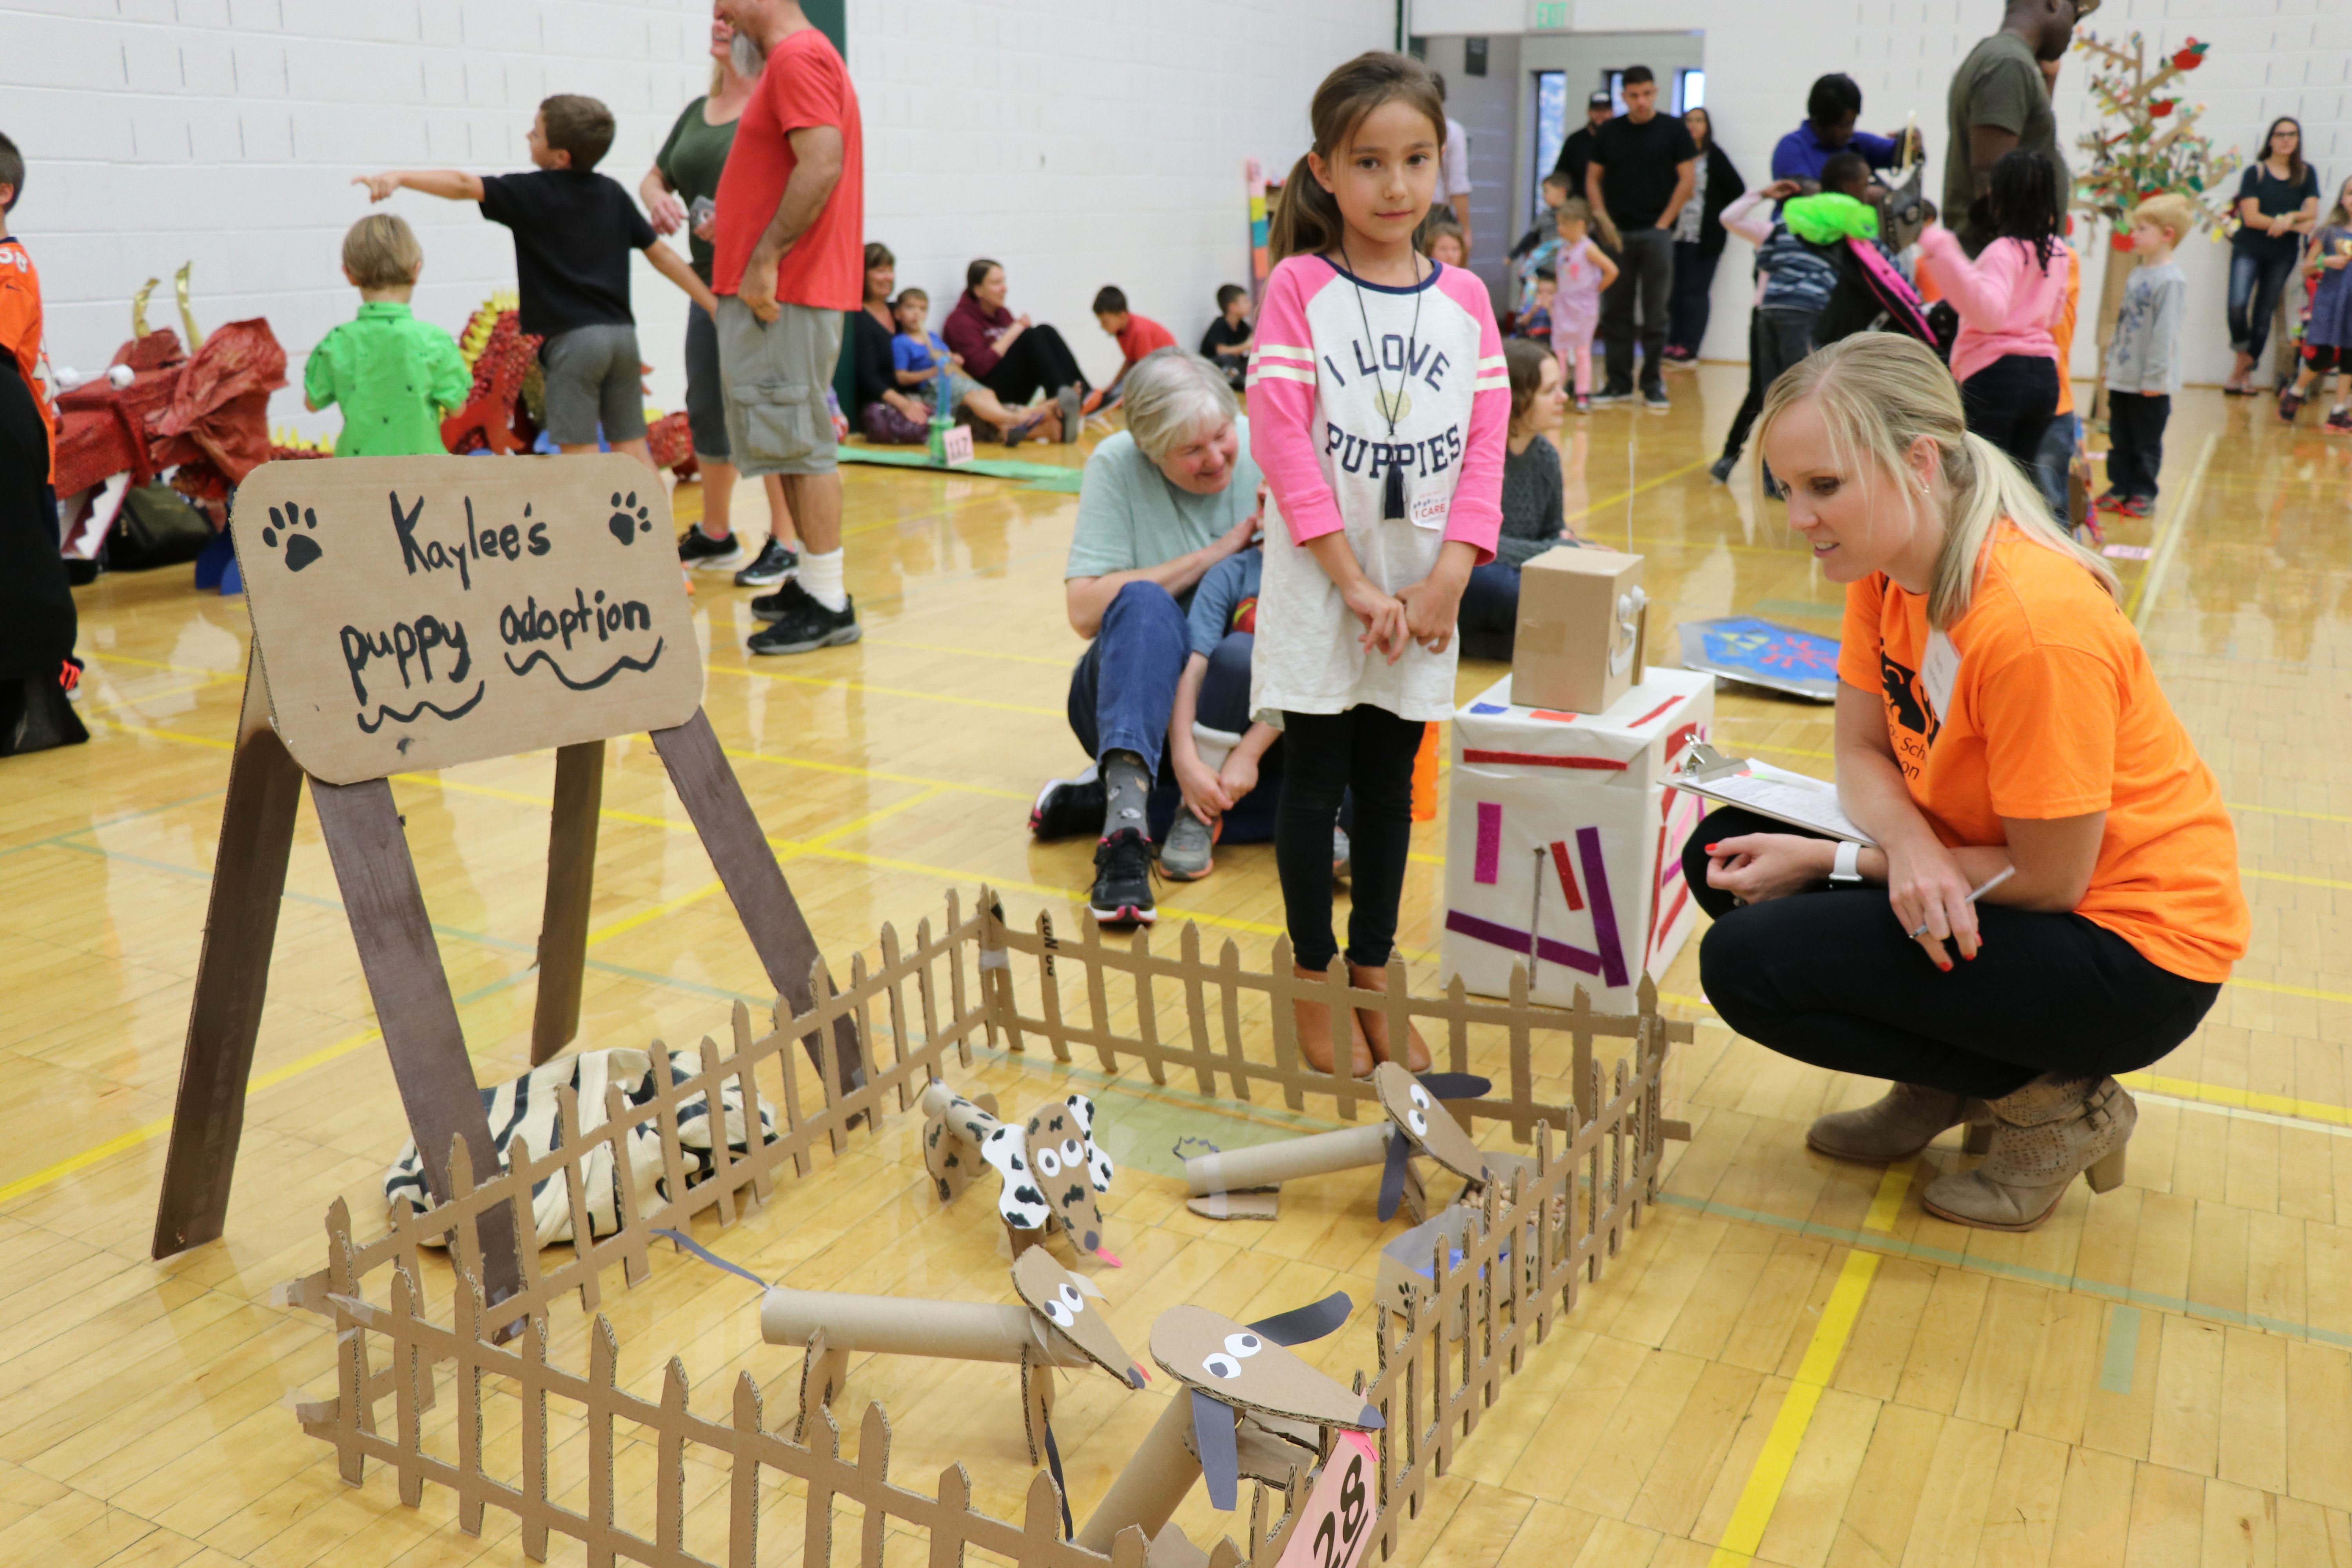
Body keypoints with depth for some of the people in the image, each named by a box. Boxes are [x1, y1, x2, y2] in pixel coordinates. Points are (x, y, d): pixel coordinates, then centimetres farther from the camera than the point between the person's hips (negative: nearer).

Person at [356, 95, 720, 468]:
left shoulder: (533, 194, -4)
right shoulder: (612, 194, 12)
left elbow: (464, 186, -15)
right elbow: (661, 254, 15)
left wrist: (399, 177, -19)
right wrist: (713, 304, 20)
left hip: (573, 338, -6)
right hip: (622, 332, 6)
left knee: (579, 450, -2)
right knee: (631, 443, 12)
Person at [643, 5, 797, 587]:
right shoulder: (697, 112, 16)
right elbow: (655, 176, 22)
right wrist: (656, 197, 0)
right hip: (708, 280, 8)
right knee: (705, 408, 12)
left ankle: (786, 543, 0)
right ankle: (714, 534, 24)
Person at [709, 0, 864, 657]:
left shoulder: (798, 57, -11)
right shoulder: (799, 59, 21)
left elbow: (822, 165, -23)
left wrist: (766, 259, -23)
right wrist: (734, 230, 17)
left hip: (784, 290, -10)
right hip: (774, 292, 10)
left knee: (799, 443, -8)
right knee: (791, 443, 14)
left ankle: (828, 603, -5)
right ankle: (812, 583, 21)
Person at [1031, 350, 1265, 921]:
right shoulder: (1116, 465, -9)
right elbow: (1085, 611, -17)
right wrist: (1213, 555, -21)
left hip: (1245, 701, 2)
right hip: (1139, 687, -2)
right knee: (1145, 603, -34)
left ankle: (1110, 799, -19)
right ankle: (1126, 824, -46)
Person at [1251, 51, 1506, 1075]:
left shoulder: (1464, 297, 3)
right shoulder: (1299, 287, -7)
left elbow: (1487, 443, 1)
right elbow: (1282, 442, -13)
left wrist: (1447, 580, -10)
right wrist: (1356, 585, -15)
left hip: (1423, 592, 4)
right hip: (1318, 588, -3)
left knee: (1391, 788, 12)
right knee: (1315, 784, 5)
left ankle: (1374, 980, 25)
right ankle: (1314, 982, 19)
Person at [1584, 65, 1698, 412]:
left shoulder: (1673, 130, 1)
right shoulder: (1610, 132, 8)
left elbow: (1688, 179, 0)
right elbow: (1593, 178, 11)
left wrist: (1664, 222, -5)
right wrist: (1603, 220, -1)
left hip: (1656, 234, -2)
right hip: (1617, 233, 2)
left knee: (1655, 313, 1)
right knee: (1615, 311, 4)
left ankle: (1653, 384, 7)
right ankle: (1619, 384, 12)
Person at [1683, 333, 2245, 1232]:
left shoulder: (2035, 624, -31)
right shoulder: (1887, 563, -5)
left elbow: (2049, 880, -23)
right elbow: (1862, 753, 0)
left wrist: (1829, 863, -17)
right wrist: (1910, 846, -23)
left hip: (2133, 953, -8)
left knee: (1749, 962, -19)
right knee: (1723, 855, 0)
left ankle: (2050, 1106, -1)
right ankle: (1948, 1084, 11)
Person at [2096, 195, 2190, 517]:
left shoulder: (2170, 280, -16)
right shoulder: (2138, 274, 11)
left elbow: (2166, 332, -19)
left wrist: (2155, 376, -19)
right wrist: (2111, 360, 19)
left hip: (2150, 383, -8)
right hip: (2123, 376, 8)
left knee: (2147, 442, 4)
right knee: (2119, 439, 13)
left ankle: (2143, 493, 13)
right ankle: (2120, 487, 23)